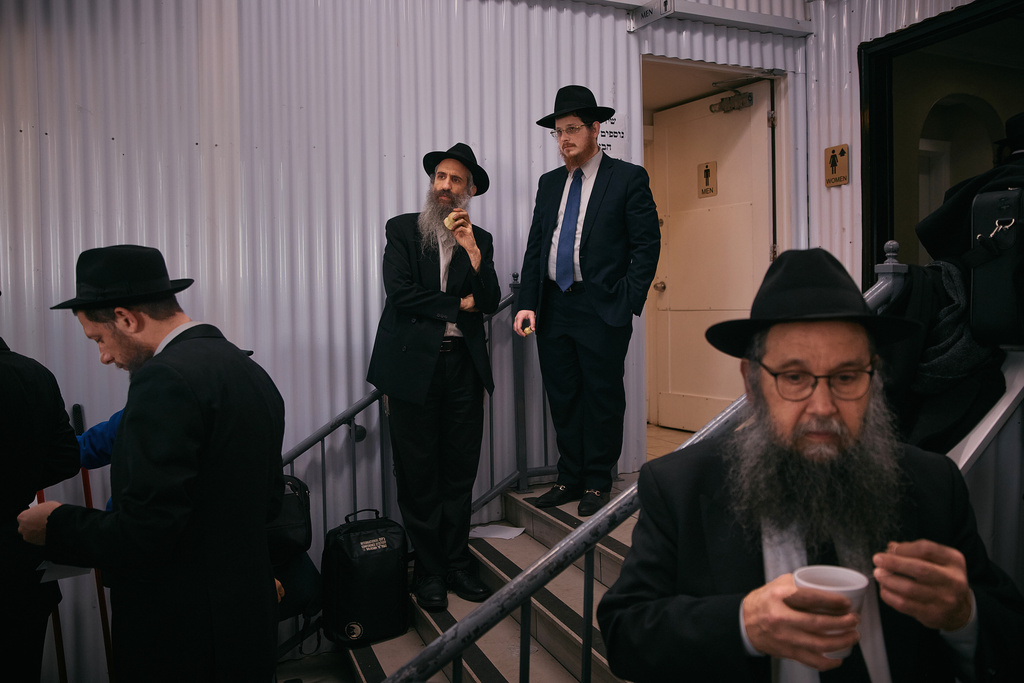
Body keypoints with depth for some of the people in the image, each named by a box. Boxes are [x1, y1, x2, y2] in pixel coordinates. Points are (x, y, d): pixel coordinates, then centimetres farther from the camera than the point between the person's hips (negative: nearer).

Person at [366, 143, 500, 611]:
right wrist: (458, 305, -2)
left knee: (460, 471, 8)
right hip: (414, 363, -2)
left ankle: (457, 562, 22)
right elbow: (400, 292, -7)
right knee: (418, 474, 3)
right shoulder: (401, 229, 6)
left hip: (463, 364, 3)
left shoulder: (480, 239, 13)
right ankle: (429, 571, 16)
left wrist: (473, 251, -9)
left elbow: (490, 303, 3)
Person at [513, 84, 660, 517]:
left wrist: (627, 303, -12)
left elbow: (646, 245, -4)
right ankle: (569, 479, 23)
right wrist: (527, 303, 2)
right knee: (562, 399, 11)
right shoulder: (549, 184, 15)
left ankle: (597, 482, 17)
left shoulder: (628, 178, 1)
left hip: (602, 309, -5)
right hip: (553, 308, 5)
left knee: (602, 398, 3)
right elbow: (535, 248, 13)